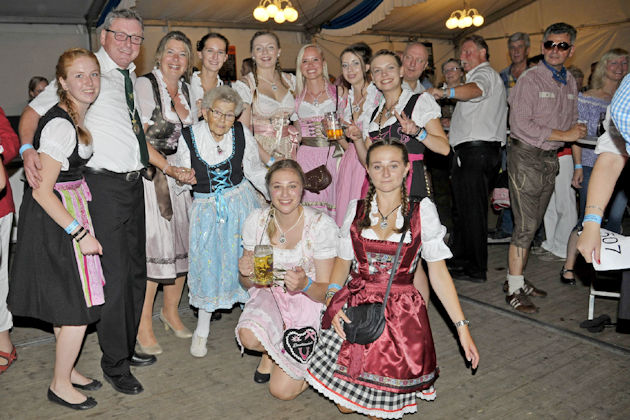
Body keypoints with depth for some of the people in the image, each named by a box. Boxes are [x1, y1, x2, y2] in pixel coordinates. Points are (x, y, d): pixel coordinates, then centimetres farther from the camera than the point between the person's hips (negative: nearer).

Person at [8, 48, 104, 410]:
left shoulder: (79, 117, 6)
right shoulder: (61, 125, -22)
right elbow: (42, 192, -23)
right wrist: (80, 233, -22)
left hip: (70, 211, 9)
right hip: (55, 218, -9)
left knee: (68, 305, 18)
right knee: (78, 305, -2)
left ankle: (67, 369, 34)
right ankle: (61, 384, 16)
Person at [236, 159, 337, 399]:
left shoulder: (321, 226, -20)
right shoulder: (256, 221, -10)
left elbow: (325, 291, -15)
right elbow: (248, 284, 0)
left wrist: (305, 284, -38)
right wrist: (246, 273, -24)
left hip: (308, 301, -2)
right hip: (269, 295, 3)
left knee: (282, 390, -9)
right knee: (249, 337, -32)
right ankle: (270, 351, 6)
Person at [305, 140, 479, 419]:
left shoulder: (423, 211, -2)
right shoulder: (357, 209, 4)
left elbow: (438, 273, 0)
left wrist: (462, 326, -3)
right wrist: (331, 301, -4)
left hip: (401, 313, -2)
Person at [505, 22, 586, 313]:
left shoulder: (570, 83, 14)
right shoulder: (530, 80, -9)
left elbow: (573, 125, 20)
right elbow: (520, 125, -17)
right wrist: (563, 135, -16)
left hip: (551, 159, 7)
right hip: (527, 157, -7)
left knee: (533, 224, 11)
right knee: (525, 226, -7)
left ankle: (517, 278, 22)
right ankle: (514, 290, 1)